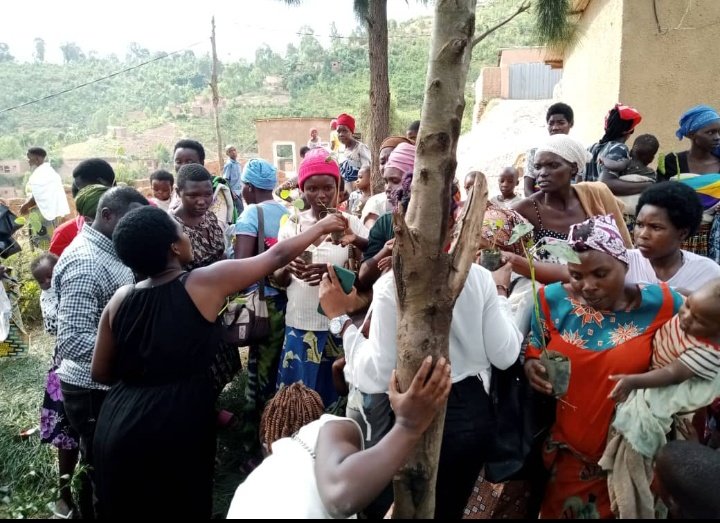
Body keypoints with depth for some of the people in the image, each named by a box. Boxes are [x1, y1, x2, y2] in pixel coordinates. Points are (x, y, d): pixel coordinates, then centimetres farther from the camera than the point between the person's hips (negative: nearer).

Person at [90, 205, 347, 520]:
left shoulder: (121, 299, 0)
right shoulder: (206, 283, -13)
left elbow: (101, 374, 8)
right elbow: (277, 257, -2)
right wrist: (321, 227, 12)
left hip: (118, 427, 5)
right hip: (176, 430, -4)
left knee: (122, 511, 24)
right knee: (182, 510, 18)